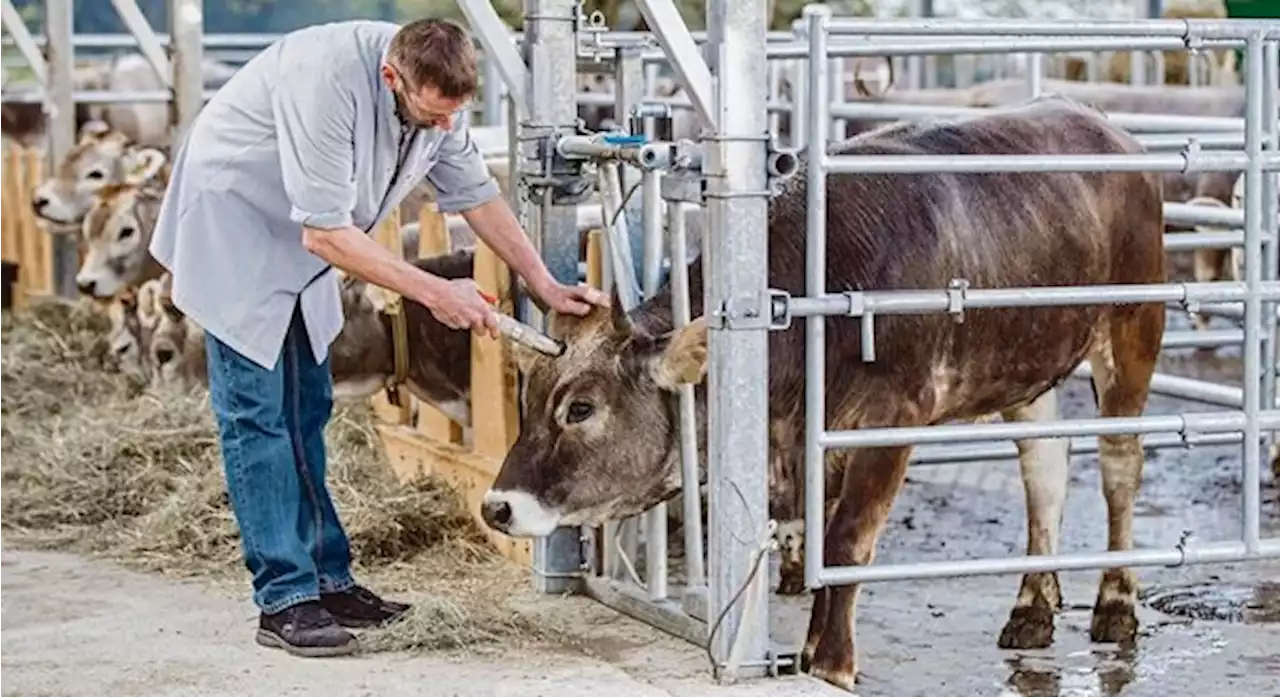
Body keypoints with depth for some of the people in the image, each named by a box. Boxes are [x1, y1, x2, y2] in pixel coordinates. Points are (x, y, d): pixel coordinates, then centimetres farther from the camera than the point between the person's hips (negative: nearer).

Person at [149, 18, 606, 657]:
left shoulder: (438, 96, -11)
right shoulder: (327, 82, -36)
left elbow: (475, 194, 4)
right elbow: (327, 234, -32)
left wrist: (546, 287, 1)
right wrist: (435, 293, -29)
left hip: (297, 241, 8)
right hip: (232, 217, -8)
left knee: (307, 409, 10)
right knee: (256, 412, -10)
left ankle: (327, 580, 15)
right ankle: (285, 600, -9)